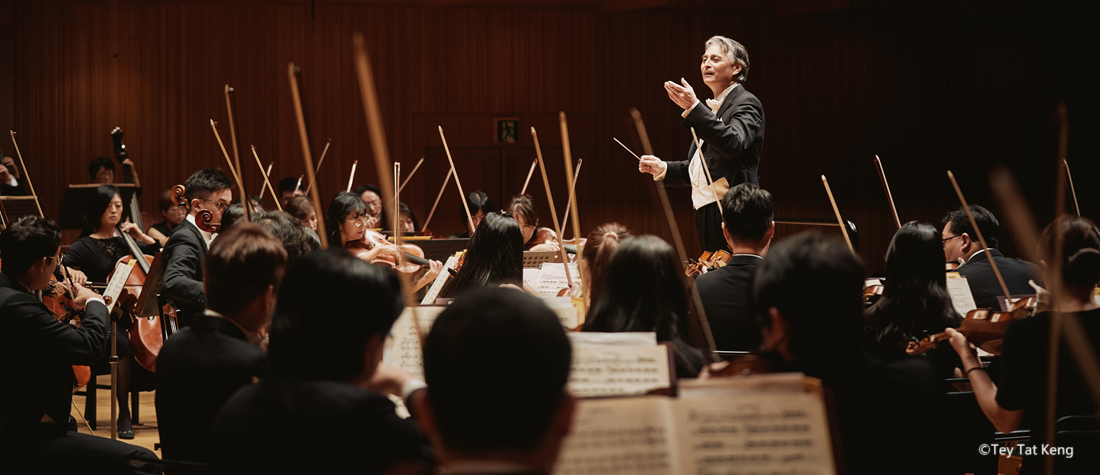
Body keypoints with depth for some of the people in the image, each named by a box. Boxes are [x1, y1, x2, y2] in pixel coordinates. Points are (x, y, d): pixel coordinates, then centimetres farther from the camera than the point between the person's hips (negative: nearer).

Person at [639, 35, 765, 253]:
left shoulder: (746, 103, -5)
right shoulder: (711, 109, 22)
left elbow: (733, 144, -25)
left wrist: (693, 108, -30)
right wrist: (664, 168, 11)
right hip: (706, 212, 9)